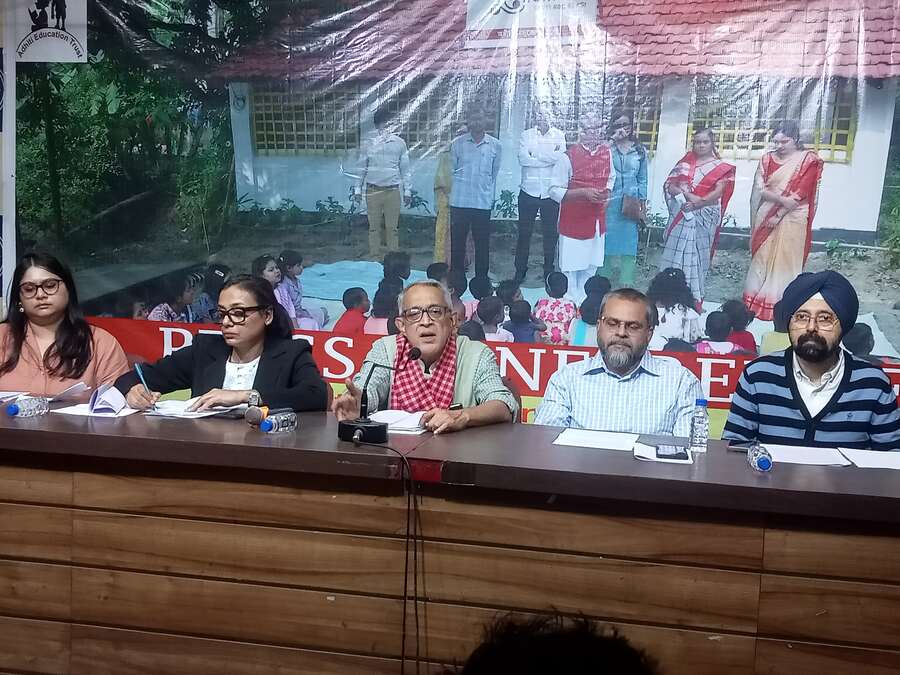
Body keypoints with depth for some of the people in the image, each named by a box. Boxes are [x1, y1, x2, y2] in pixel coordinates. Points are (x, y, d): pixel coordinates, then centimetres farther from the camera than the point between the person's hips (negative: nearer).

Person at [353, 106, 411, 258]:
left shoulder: (399, 143, 3)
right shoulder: (368, 143, 4)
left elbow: (405, 168, 6)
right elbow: (362, 168, 10)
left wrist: (407, 190, 3)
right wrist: (358, 189, 7)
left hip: (392, 191, 0)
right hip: (373, 191, 1)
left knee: (392, 227, 1)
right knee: (374, 227, 4)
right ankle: (374, 258, 11)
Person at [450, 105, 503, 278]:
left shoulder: (495, 145, 4)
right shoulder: (457, 143, 2)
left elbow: (494, 173, 12)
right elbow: (451, 169, 10)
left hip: (483, 203, 0)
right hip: (459, 201, 0)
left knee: (482, 244, 5)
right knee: (457, 242, 5)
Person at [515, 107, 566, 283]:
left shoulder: (559, 135, 6)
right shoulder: (526, 135, 6)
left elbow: (560, 156, -12)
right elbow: (522, 158, -10)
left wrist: (534, 154, -8)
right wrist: (549, 158, -11)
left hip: (550, 192, 0)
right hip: (529, 191, 0)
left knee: (550, 234, 7)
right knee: (524, 232, 5)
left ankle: (549, 272, 20)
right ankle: (520, 272, 16)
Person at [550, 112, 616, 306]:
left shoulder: (606, 153, 2)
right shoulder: (569, 157, -16)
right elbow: (555, 190, -14)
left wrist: (606, 192, -2)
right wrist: (584, 192, -23)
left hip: (597, 222, 5)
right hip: (573, 223, -5)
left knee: (590, 268, 16)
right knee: (571, 270, 2)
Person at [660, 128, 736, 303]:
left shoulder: (721, 167, 6)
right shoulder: (684, 163, 12)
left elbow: (718, 192, -6)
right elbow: (669, 185, 4)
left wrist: (698, 203, -19)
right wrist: (687, 195, -13)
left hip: (704, 216, -2)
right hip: (681, 215, 2)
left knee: (697, 255, -1)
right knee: (676, 252, 0)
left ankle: (695, 300, 3)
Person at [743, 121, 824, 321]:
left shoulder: (809, 160, -5)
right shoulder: (767, 159, 4)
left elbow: (800, 193, -12)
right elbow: (759, 189, -4)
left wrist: (779, 214, -15)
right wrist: (782, 198, -19)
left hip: (791, 218, -3)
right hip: (766, 216, 3)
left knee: (786, 260, 1)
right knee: (761, 258, 6)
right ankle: (756, 301, 16)